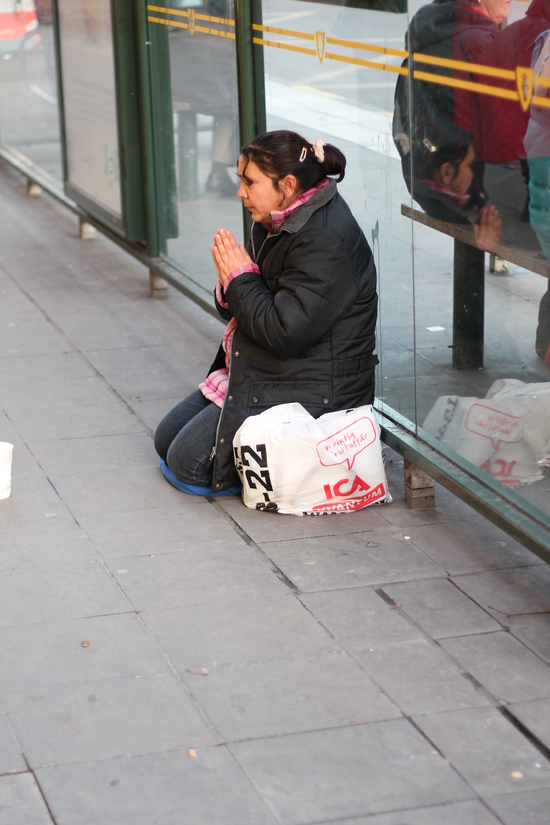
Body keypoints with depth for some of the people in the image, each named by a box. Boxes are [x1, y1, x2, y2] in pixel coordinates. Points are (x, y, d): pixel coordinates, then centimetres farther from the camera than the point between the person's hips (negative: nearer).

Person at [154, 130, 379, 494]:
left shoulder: (326, 241, -24)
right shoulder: (278, 223, 8)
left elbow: (285, 331, -29)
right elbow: (245, 309, 16)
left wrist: (239, 279, -15)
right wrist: (231, 287, -9)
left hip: (308, 392, -11)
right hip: (257, 373, 11)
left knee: (188, 464, -12)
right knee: (166, 439, 16)